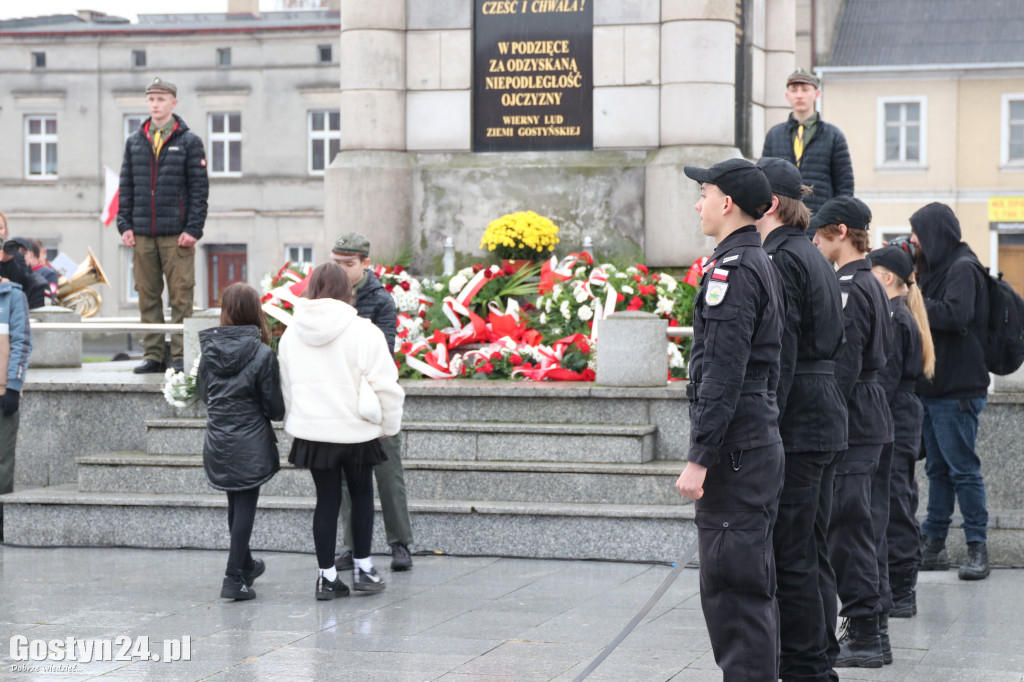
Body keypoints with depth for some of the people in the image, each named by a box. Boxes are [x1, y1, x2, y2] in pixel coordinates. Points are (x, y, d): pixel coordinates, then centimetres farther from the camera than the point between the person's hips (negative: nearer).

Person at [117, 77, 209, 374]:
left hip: (176, 234, -4)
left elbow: (199, 188, -1)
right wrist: (125, 224, 5)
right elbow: (126, 186, 15)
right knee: (147, 296, 5)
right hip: (142, 234, 4)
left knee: (181, 296, -3)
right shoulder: (134, 141, 14)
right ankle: (153, 355, 10)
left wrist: (193, 229, -9)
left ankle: (180, 357, 1)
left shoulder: (189, 141, 3)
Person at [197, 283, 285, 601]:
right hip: (251, 444, -5)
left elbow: (202, 393, 11)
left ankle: (245, 565, 37)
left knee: (235, 503, 20)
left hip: (218, 442, 5)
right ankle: (234, 578, -4)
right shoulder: (262, 354, -14)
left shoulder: (209, 350, -2)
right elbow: (274, 407, -10)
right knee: (245, 506, 1)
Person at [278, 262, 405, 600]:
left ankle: (327, 577, 12)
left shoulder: (291, 334, 2)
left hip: (311, 431, 3)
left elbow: (286, 385, 12)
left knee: (326, 499, 10)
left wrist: (295, 422, 23)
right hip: (356, 430, -3)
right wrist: (388, 425, 2)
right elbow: (385, 384, -12)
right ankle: (362, 568, 19)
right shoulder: (362, 331, -13)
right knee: (362, 495, 15)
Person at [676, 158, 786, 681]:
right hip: (761, 439, 10)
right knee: (752, 578, 16)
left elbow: (722, 376, -21)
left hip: (734, 447, -10)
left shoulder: (733, 270, -15)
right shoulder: (763, 265, 16)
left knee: (732, 584, -7)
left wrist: (699, 458, -21)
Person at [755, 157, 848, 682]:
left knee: (790, 555, -5)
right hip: (827, 420, 10)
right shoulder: (815, 259, 16)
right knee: (810, 550, 15)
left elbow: (779, 357, -19)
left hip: (795, 422, -10)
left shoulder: (781, 260, -13)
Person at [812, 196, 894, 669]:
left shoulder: (849, 288, -15)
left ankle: (862, 635, -4)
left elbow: (843, 366, -19)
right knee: (867, 526, 14)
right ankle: (870, 629, 20)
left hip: (851, 424, -10)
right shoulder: (871, 285, 15)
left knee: (849, 528, -6)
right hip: (877, 419, 10)